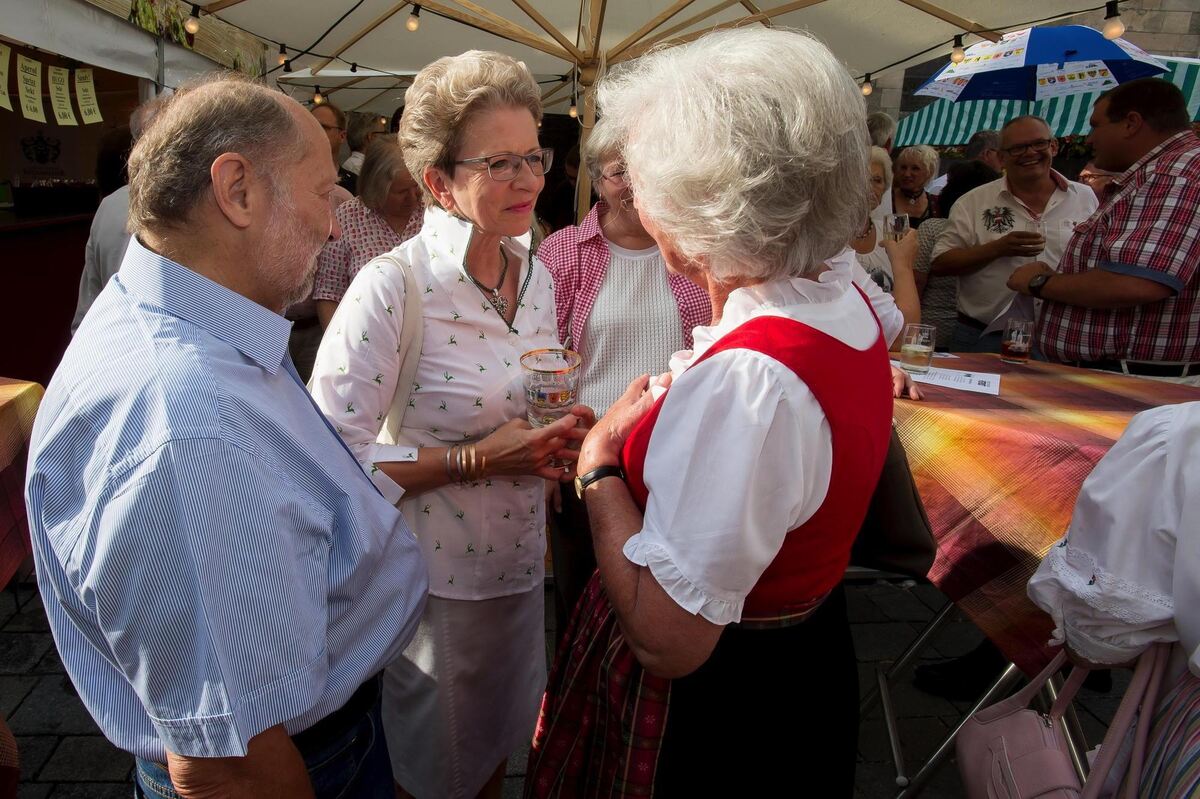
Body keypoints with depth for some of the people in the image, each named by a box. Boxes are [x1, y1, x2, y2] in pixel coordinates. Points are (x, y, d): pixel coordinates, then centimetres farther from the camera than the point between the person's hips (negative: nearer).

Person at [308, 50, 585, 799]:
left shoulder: (537, 276, 1)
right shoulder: (392, 287, -22)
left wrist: (558, 434, -4)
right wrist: (474, 460, -28)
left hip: (519, 563, 6)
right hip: (429, 576, -6)